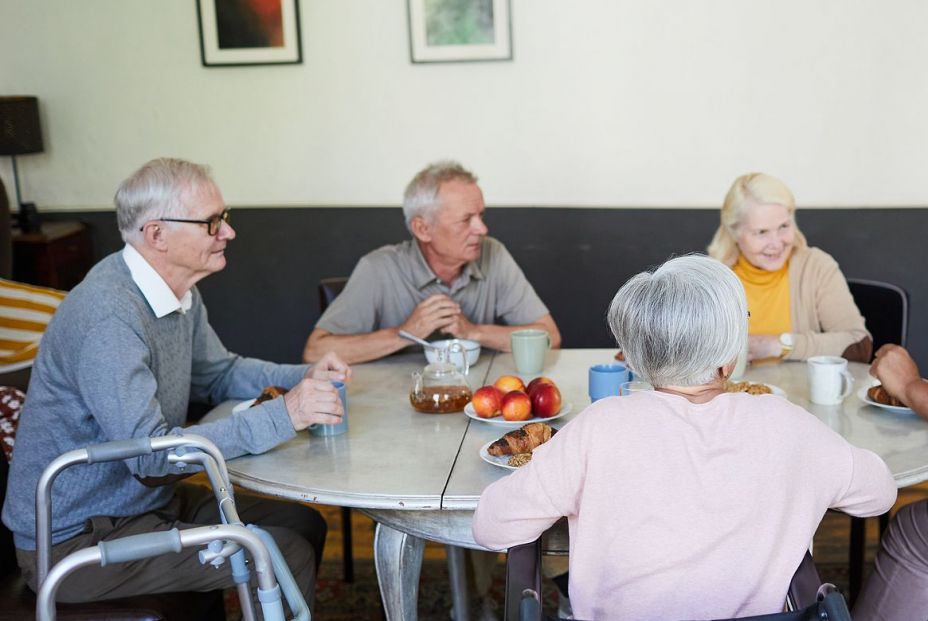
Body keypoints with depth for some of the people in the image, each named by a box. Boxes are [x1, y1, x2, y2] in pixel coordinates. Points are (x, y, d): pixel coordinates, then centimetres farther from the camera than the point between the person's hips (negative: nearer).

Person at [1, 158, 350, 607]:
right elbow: (149, 450, -32)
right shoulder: (107, 316, -27)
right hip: (75, 538, -9)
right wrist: (281, 416, -31)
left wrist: (303, 378, -1)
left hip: (150, 499, 9)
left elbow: (217, 373, 17)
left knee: (305, 525, 9)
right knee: (286, 557, -17)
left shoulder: (180, 293, 3)